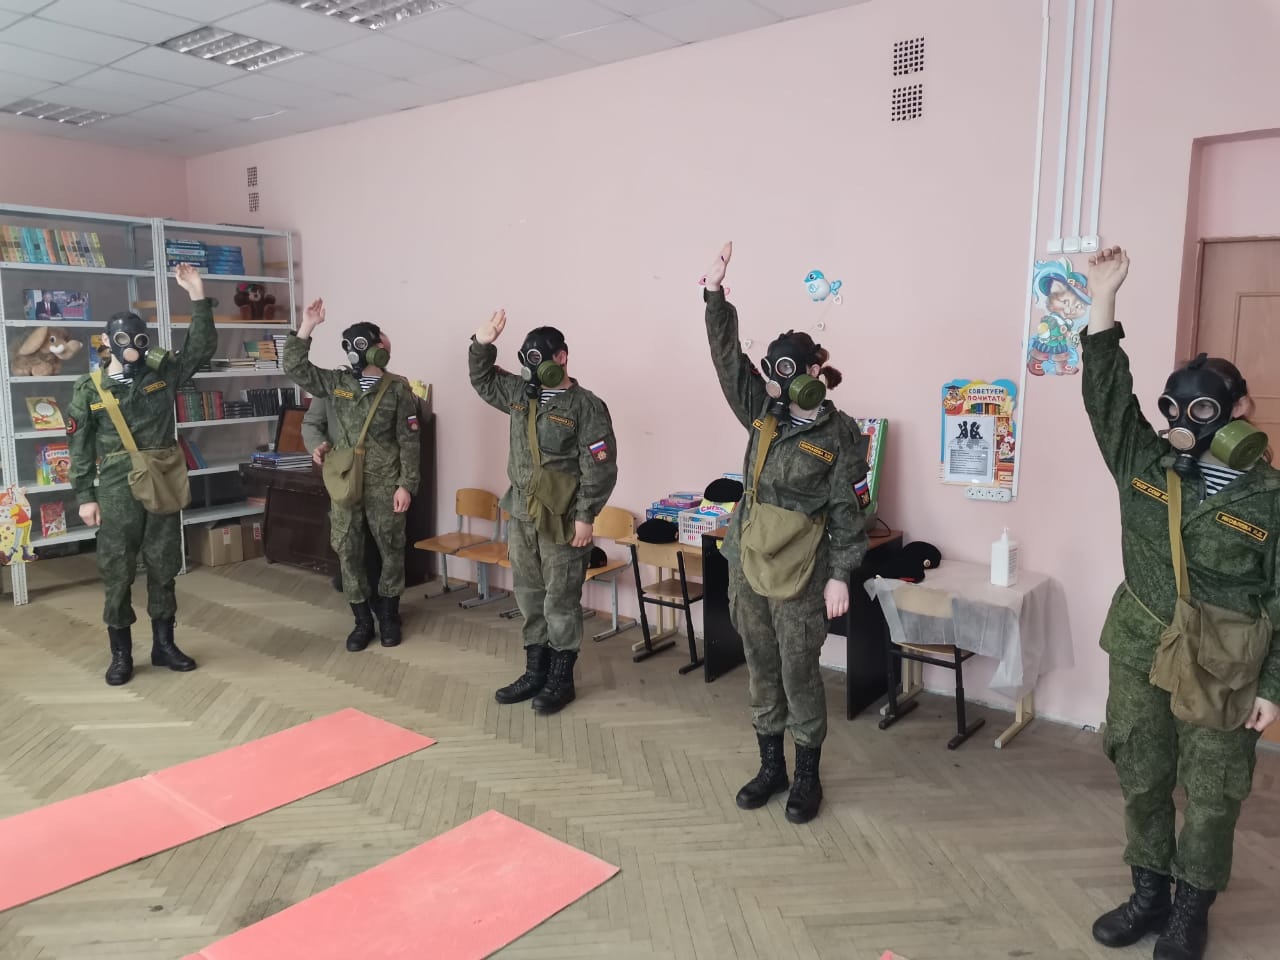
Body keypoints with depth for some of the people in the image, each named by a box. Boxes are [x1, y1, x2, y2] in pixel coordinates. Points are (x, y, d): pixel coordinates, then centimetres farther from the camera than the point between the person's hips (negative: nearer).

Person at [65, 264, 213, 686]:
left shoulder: (163, 373, 3)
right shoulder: (90, 390, -2)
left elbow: (202, 347, -7)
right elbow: (80, 449, 0)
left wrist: (198, 296, -15)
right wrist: (85, 497, -3)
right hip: (118, 496, -2)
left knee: (163, 569, 10)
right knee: (117, 574, 4)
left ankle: (163, 644, 23)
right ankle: (121, 653, 16)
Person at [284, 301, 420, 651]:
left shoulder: (397, 389, -5)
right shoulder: (336, 382, 4)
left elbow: (409, 443, -6)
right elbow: (295, 367, -1)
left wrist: (406, 485, -11)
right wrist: (307, 326, -9)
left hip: (384, 484, -2)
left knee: (391, 550, 7)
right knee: (348, 552, 6)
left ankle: (388, 616, 25)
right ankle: (362, 620, 19)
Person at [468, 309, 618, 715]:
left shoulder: (586, 406, -12)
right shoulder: (521, 393, 8)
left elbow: (600, 468, -14)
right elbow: (483, 380, 22)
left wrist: (584, 516, -17)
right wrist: (482, 344, 5)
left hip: (562, 520, -7)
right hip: (521, 515, 7)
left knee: (561, 601, 2)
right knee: (529, 596, 14)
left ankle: (561, 679, 16)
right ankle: (536, 672, 27)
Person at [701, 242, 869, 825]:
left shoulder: (838, 435, -8)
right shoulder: (763, 414, 5)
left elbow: (846, 510, -7)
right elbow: (728, 358, -2)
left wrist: (840, 575, -10)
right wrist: (715, 294, -12)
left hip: (800, 573, -5)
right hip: (749, 563, 5)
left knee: (800, 672, 5)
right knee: (761, 668, 14)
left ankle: (807, 776, 23)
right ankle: (771, 766, 30)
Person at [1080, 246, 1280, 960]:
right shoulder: (1144, 464, -3)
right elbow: (1107, 392, -8)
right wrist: (1105, 298, -15)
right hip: (1139, 655, 4)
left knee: (1212, 794, 11)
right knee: (1143, 781, 15)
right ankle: (1150, 893, 33)